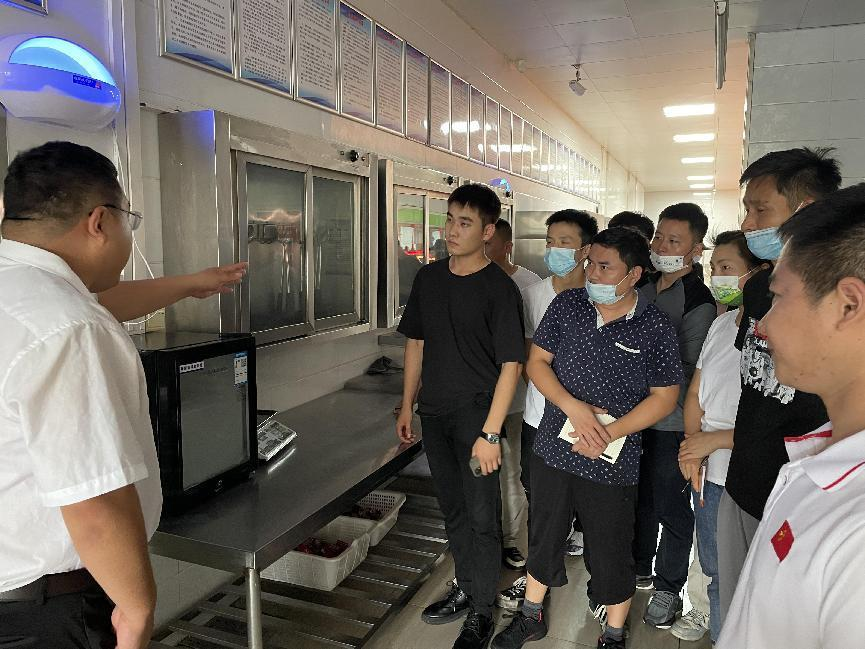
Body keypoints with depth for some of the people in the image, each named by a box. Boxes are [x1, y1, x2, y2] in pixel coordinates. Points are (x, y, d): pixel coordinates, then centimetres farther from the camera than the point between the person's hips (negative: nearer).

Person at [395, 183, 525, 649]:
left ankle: (481, 612, 23)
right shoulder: (428, 278, 5)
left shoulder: (499, 288, -13)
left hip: (476, 415, -5)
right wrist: (407, 407, 12)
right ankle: (466, 589, 38)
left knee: (482, 516, 5)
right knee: (454, 510, 19)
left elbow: (511, 364, -15)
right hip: (434, 414, 6)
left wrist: (490, 434, -19)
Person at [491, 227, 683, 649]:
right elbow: (536, 362, 0)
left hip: (612, 464, -3)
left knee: (611, 553, 13)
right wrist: (573, 406, -16)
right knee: (543, 537, 20)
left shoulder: (655, 327, -10)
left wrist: (608, 433, -18)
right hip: (553, 448, 3)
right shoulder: (566, 305, -3)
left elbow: (664, 397, -7)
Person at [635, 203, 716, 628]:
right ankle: (640, 569, 40)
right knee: (640, 499, 21)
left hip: (671, 423, -6)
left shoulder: (699, 303, -15)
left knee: (671, 507, 9)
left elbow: (690, 372, -16)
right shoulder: (643, 287, 5)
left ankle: (668, 589, 29)